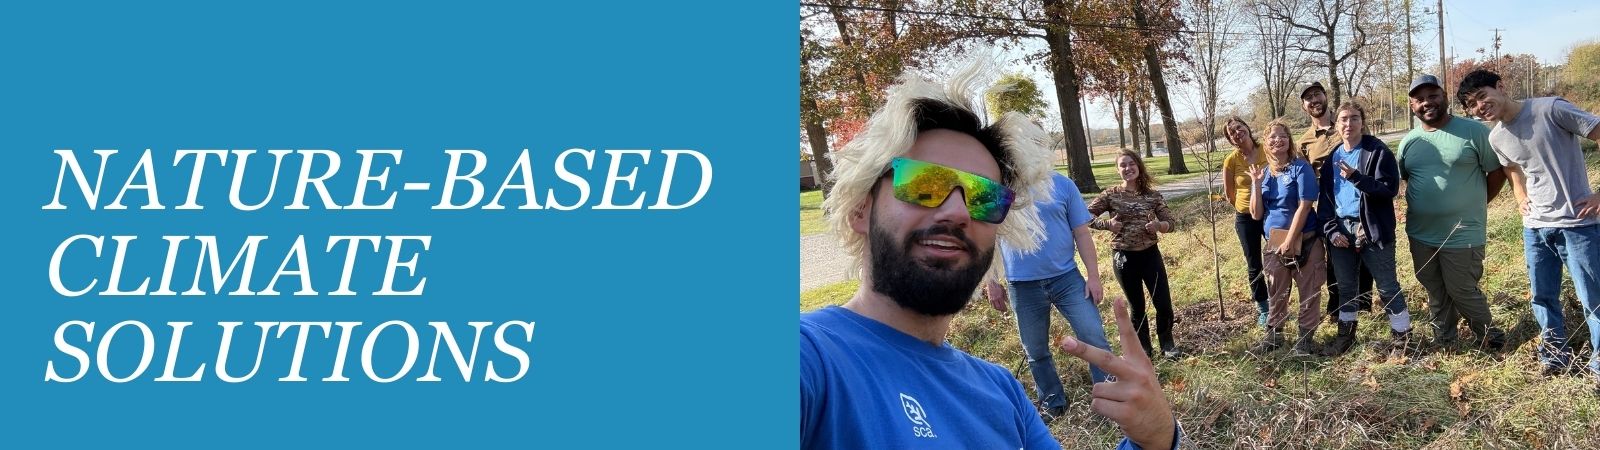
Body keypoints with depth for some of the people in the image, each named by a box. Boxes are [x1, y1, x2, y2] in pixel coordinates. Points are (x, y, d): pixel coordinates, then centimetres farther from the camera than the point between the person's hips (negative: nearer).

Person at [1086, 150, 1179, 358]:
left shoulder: (1152, 195, 1)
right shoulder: (1111, 195, -4)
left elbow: (1170, 222, 5)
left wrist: (1158, 226, -16)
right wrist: (1107, 224, -16)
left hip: (1150, 255, 1)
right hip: (1124, 258, -1)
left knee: (1163, 303, 1)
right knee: (1137, 307, 10)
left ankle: (1168, 345, 23)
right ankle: (1144, 348, 26)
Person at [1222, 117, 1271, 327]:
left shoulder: (1268, 151, -8)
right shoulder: (1231, 160, -9)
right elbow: (1228, 192, 4)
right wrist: (1245, 205, 11)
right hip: (1246, 217, 0)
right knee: (1254, 265, 10)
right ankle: (1262, 308, 23)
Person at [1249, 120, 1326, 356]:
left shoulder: (1301, 167, -8)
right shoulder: (1264, 172, 6)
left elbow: (1304, 206, -14)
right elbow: (1256, 214, 3)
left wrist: (1290, 241, -16)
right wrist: (1256, 184, -8)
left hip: (1304, 240, -4)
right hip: (1274, 243, 4)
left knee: (1309, 291, 4)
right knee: (1276, 292, 12)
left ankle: (1306, 338, 15)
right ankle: (1274, 335, 24)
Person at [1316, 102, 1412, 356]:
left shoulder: (1378, 151, -4)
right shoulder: (1332, 157, 11)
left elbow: (1390, 188, -15)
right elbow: (1324, 197, 9)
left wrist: (1356, 177, -27)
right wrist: (1332, 230, -3)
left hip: (1372, 229, -5)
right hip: (1341, 229, 5)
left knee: (1387, 286, 1)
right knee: (1345, 286, 14)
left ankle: (1402, 336, 11)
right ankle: (1346, 333, 26)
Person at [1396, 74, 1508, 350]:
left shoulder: (1473, 131, -9)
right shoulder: (1409, 141, 6)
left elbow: (1497, 172, -3)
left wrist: (1474, 205, 4)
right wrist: (1422, 203, 12)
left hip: (1462, 234, -5)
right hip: (1420, 234, 5)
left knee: (1462, 290, 2)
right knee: (1435, 291, 16)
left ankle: (1489, 338, 25)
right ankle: (1442, 343, 32)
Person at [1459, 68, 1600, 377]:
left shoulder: (1551, 109, -15)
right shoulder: (1496, 138, 5)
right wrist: (1521, 198, 10)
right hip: (1535, 227, 6)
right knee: (1543, 297, 14)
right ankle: (1555, 351, 31)